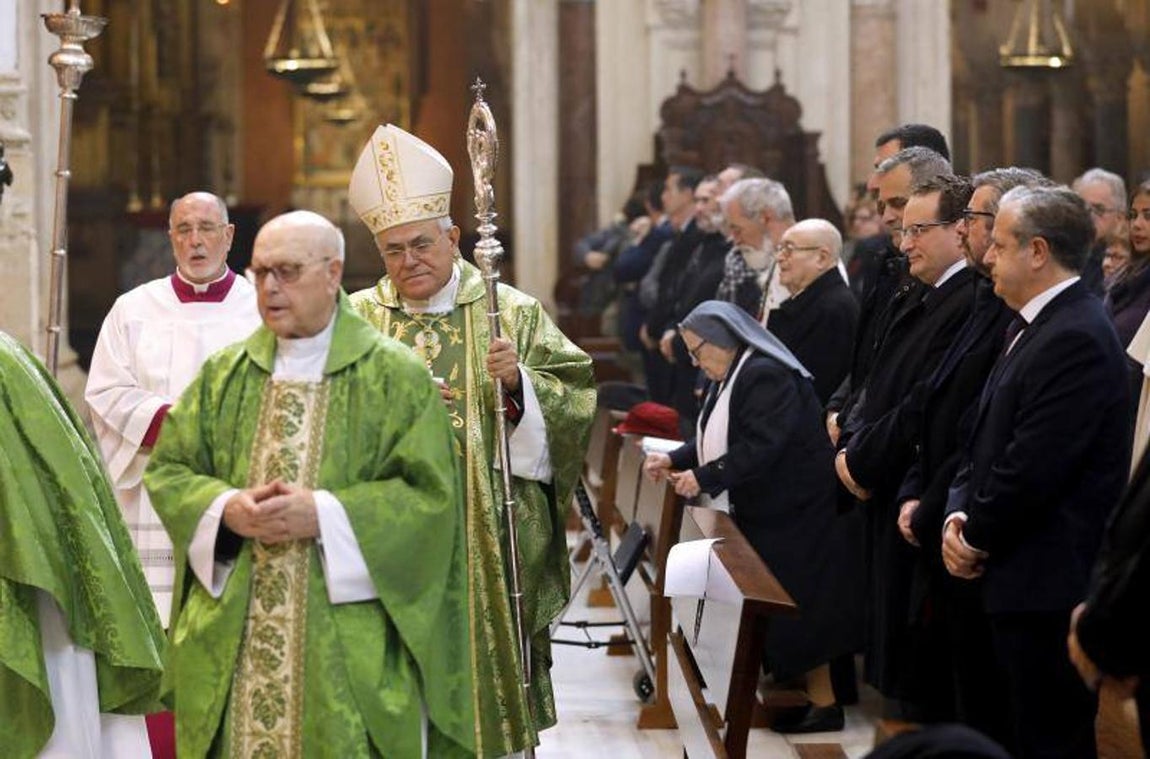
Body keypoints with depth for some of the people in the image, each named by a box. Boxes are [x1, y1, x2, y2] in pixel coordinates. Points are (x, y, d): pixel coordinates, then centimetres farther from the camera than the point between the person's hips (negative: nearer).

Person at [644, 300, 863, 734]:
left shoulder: (766, 376, -20)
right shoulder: (732, 376, 14)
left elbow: (760, 447, -27)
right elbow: (716, 439, 15)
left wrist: (704, 478, -25)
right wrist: (673, 460, 1)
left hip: (796, 516, -10)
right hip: (767, 515, 10)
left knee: (798, 608, -4)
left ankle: (823, 703, 4)